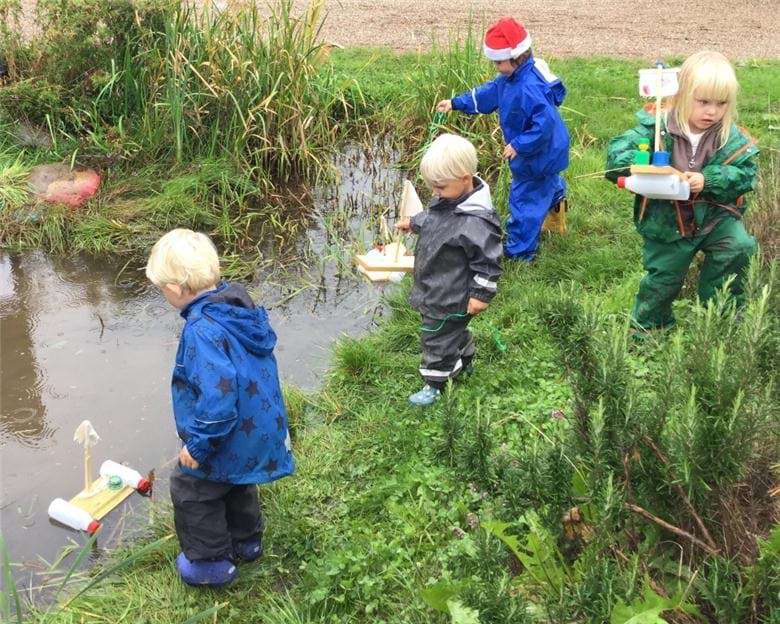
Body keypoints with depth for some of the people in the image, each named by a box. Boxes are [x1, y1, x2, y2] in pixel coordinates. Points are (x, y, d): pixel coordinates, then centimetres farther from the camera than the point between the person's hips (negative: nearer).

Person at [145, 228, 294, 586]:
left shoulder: (202, 329, -30)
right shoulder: (239, 305, -2)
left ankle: (210, 562, 29)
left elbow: (217, 395, -36)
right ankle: (246, 541, 50)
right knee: (236, 484, 31)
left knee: (190, 489, 14)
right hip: (261, 431, 9)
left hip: (229, 438, -9)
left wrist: (198, 446, -23)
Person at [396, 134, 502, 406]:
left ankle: (435, 384, 25)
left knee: (438, 337, 7)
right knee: (454, 329, 29)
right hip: (433, 289, 9)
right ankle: (464, 361, 52)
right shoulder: (447, 199, -5)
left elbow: (488, 261, -26)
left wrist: (481, 294, -21)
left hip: (449, 299, -9)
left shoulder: (476, 222, -33)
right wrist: (412, 223, 32)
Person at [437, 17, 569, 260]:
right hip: (542, 151, 10)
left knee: (525, 200, 4)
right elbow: (488, 93, 10)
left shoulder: (529, 89, -36)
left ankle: (520, 250, 18)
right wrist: (456, 103, 8)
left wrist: (518, 145, -33)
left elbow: (545, 124, -39)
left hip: (540, 155, -10)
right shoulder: (511, 78, -3)